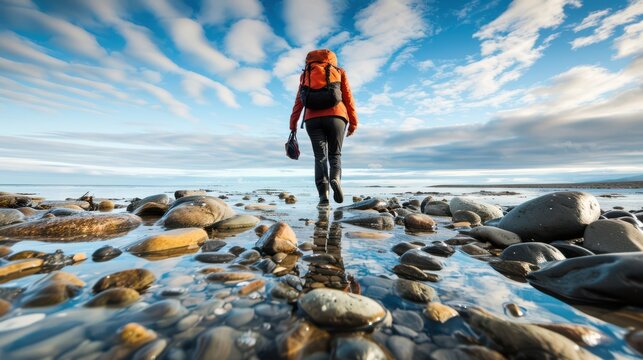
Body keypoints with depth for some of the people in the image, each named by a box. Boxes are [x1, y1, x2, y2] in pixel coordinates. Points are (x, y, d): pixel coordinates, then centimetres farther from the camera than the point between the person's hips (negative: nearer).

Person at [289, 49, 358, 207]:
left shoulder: (306, 73, 24)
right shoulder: (339, 71, 21)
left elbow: (298, 101, 14)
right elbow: (348, 97, 11)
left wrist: (293, 125, 11)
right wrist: (353, 122, 10)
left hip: (312, 119, 1)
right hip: (336, 117, -1)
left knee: (320, 157, 4)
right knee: (335, 154, 9)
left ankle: (323, 195, -12)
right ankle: (336, 179, -21)